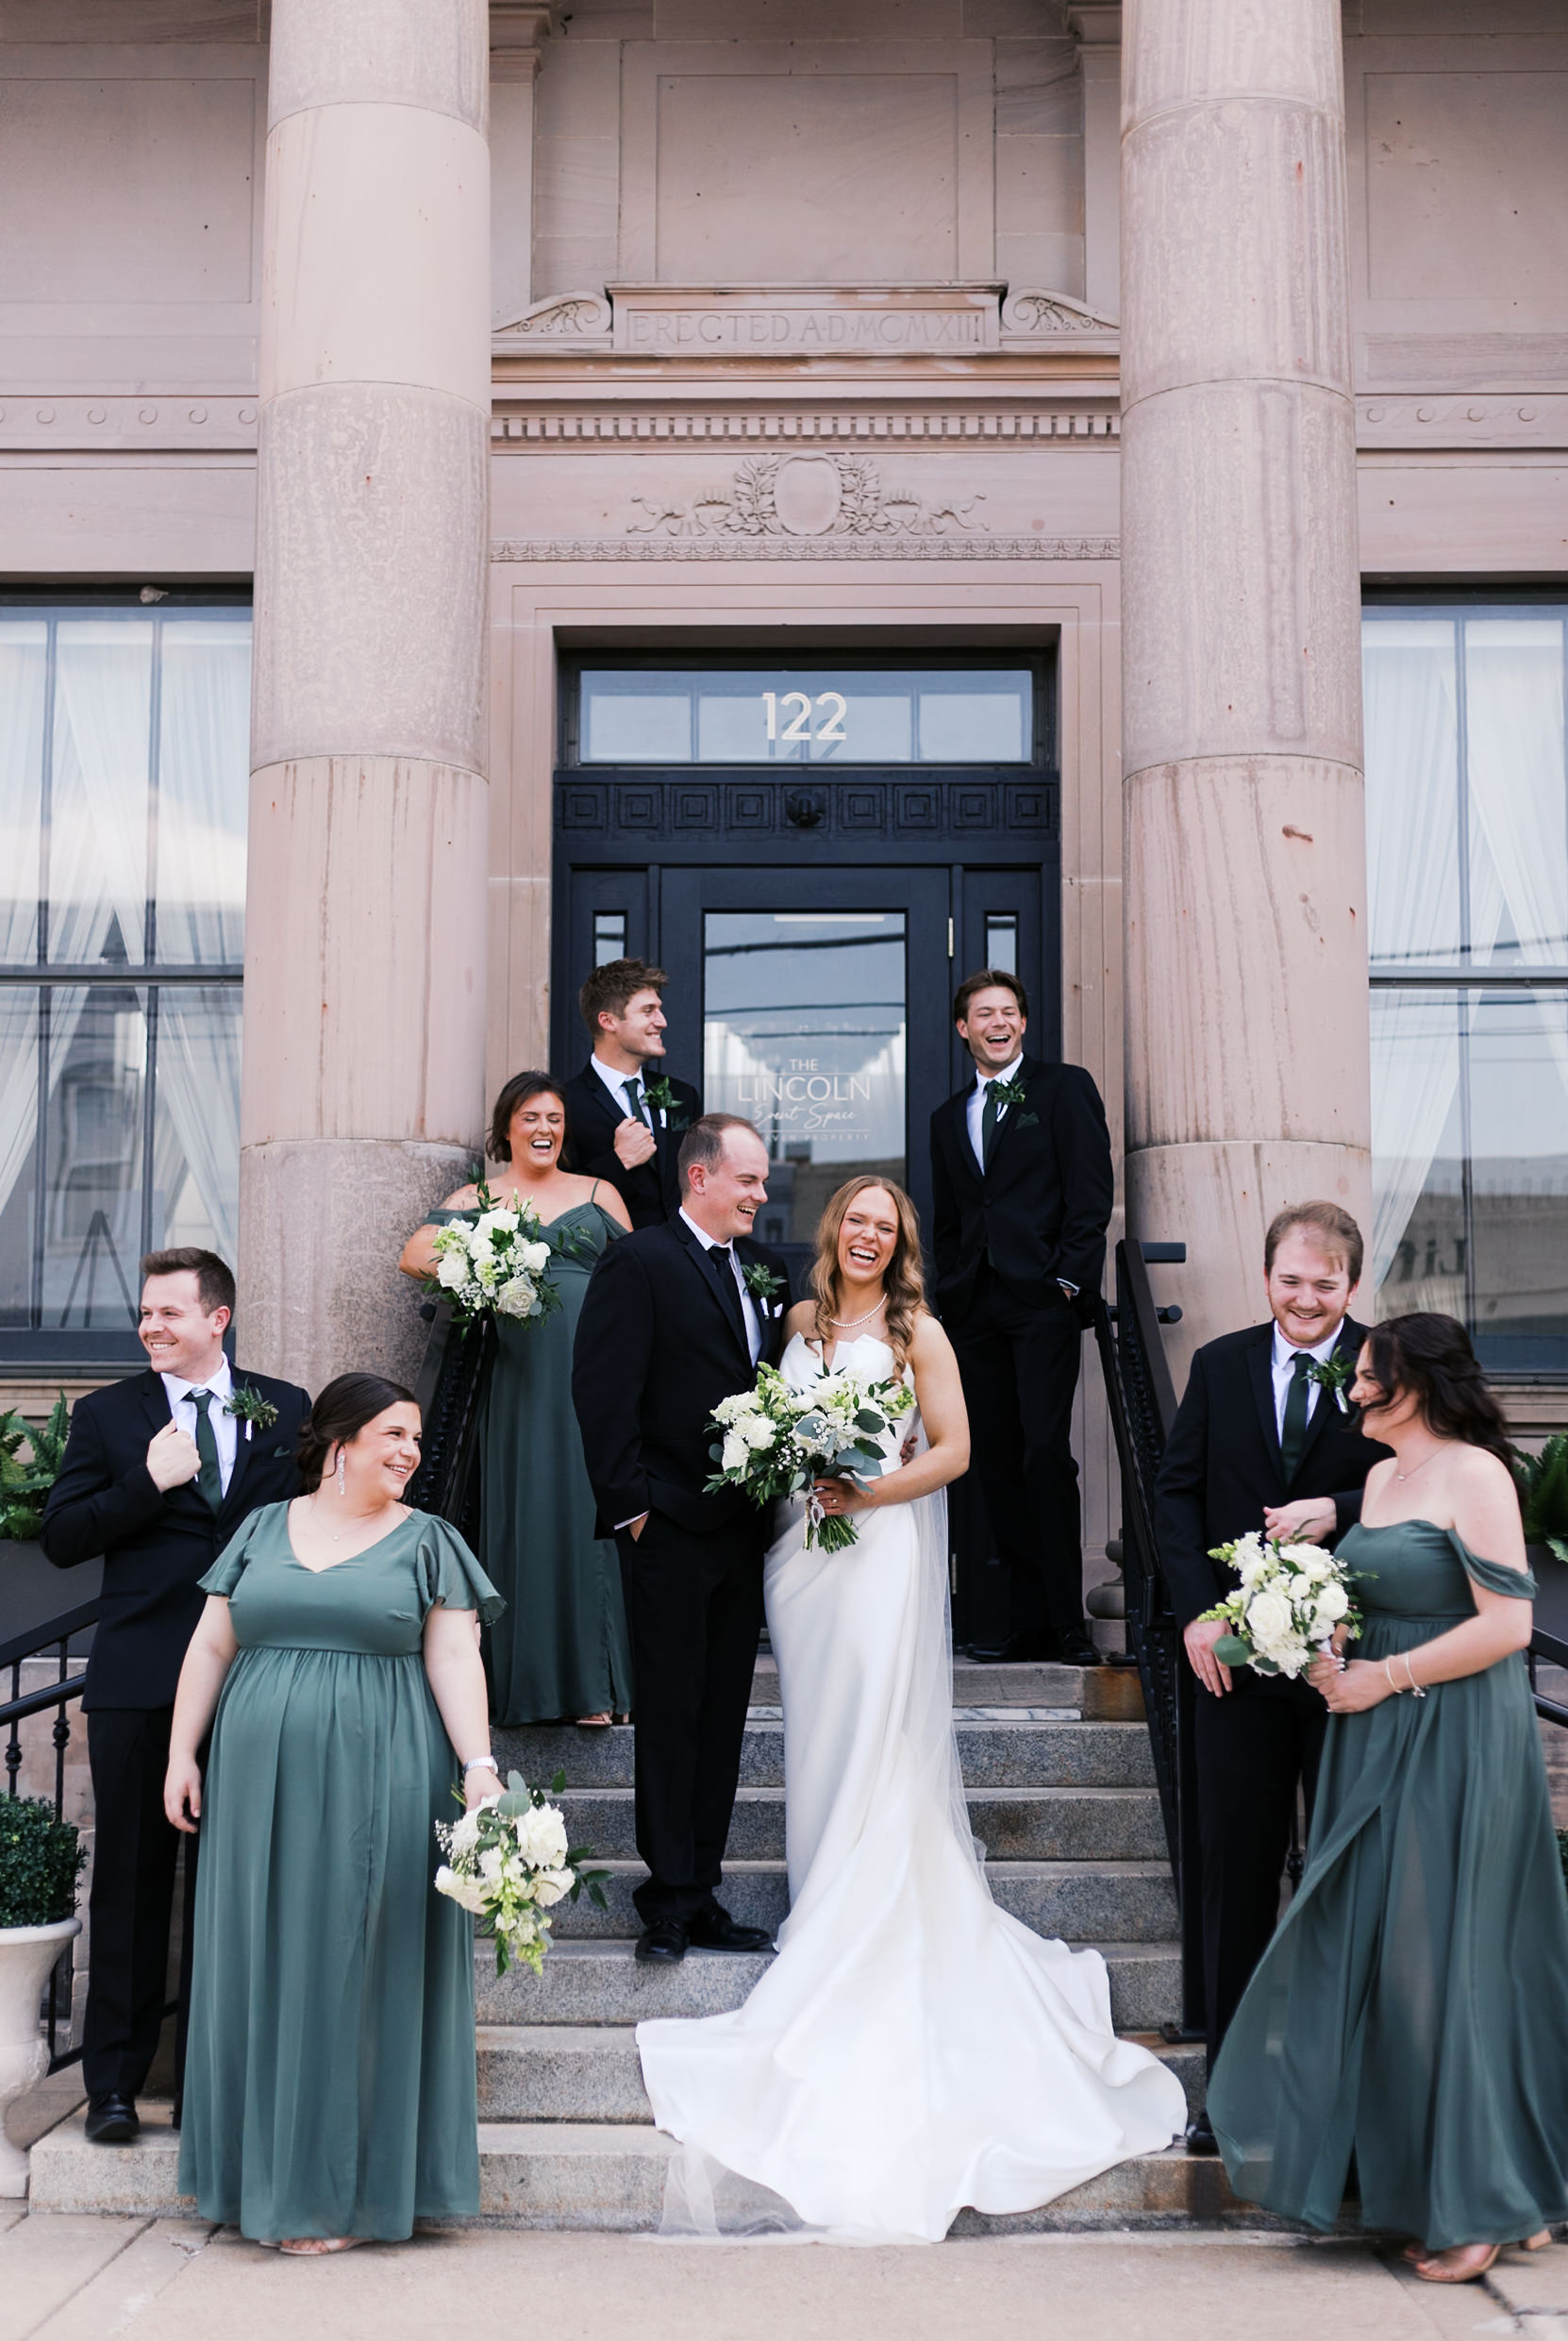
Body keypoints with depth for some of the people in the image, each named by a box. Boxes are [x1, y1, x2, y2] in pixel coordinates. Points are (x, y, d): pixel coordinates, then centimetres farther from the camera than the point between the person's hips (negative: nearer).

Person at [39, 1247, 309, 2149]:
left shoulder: (285, 1411, 8)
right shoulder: (107, 1414, 5)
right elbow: (61, 1537, 0)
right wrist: (148, 1483, -13)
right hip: (140, 1678, -1)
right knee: (132, 1879, 5)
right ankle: (115, 2081, 15)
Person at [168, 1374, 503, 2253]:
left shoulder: (428, 1541, 4)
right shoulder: (263, 1529, 11)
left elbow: (454, 1660, -4)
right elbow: (211, 1648, 12)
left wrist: (479, 1767, -14)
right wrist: (182, 1754, 5)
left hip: (379, 1785, -3)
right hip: (260, 1783, 3)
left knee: (355, 1971, 0)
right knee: (265, 1968, 8)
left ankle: (347, 2189, 9)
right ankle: (265, 2175, 20)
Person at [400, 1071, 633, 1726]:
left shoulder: (598, 1194, 15)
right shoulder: (478, 1199, 12)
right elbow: (413, 1255, -1)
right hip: (520, 1375, 0)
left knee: (590, 1511, -1)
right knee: (522, 1515, -1)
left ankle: (593, 1682, 4)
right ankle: (527, 1684, 7)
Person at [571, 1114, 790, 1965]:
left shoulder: (766, 1270, 13)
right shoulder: (639, 1261, -7)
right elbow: (601, 1391, -11)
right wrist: (628, 1503, -14)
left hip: (743, 1526, 6)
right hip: (670, 1528, -6)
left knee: (723, 1717, 11)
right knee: (671, 1716, 1)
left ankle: (703, 1895, 20)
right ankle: (669, 1900, 10)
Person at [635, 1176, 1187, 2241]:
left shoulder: (918, 1332, -3)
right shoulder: (801, 1322, 11)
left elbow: (954, 1451, -5)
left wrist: (866, 1491, -14)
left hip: (885, 1546, -4)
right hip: (804, 1547, 5)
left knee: (879, 1742, -4)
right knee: (817, 1734, 8)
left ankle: (867, 1938, 3)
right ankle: (823, 1906, 19)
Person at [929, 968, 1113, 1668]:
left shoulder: (1065, 1089, 6)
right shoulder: (948, 1118, 21)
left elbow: (1091, 1190, -2)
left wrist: (1069, 1276, -10)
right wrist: (950, 1295, 11)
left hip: (1043, 1300, -5)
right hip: (977, 1310, 5)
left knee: (1046, 1453, -14)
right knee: (998, 1465, 3)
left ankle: (1067, 1622, -7)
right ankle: (1027, 1623, 7)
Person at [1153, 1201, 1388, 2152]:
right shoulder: (1221, 1364, 6)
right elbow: (1177, 1492, 6)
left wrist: (1337, 1513, -22)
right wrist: (1197, 1612, -4)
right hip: (1237, 1653, 2)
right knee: (1237, 1861, 7)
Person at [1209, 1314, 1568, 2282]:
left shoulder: (1474, 1473, -13)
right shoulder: (1381, 1476, 13)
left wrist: (1387, 1678, -15)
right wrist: (1336, 1651, 2)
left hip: (1457, 1744, -9)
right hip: (1381, 1742, 9)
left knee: (1439, 1959, -2)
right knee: (1365, 1947, 10)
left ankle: (1482, 2202, 13)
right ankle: (1404, 2173, 23)